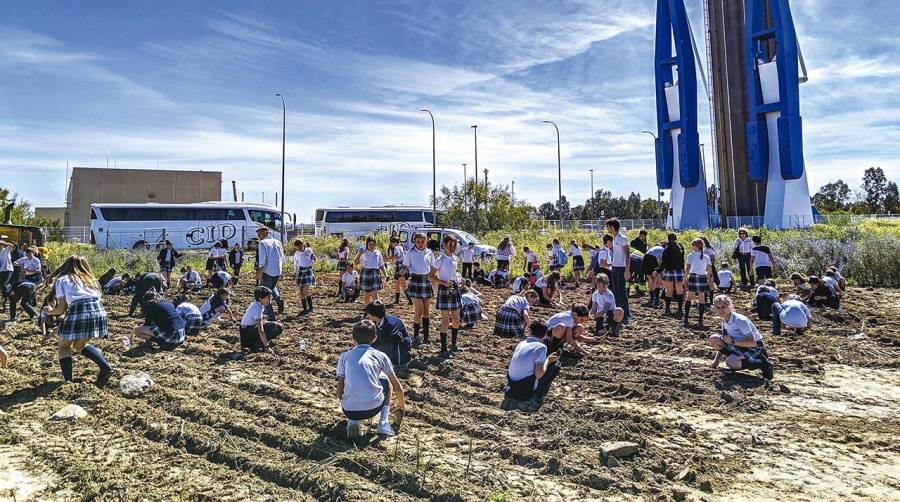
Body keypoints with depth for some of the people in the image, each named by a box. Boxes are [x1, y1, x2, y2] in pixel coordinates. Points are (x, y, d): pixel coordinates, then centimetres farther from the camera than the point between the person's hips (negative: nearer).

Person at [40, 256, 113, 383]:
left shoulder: (62, 280, 18)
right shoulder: (91, 279, 30)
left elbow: (62, 308, 13)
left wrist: (50, 311, 36)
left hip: (79, 311, -4)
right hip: (99, 311, 4)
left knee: (64, 346, 19)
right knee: (79, 345, 25)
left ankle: (68, 381, 3)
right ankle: (105, 367, 5)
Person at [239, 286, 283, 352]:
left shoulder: (257, 303, -2)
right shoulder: (258, 310, -28)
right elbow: (260, 331, -32)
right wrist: (267, 347, -33)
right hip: (247, 332, -9)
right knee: (276, 328, -22)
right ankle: (255, 346, -10)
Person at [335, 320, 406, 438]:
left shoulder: (344, 356, 11)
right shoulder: (380, 356, 9)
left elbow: (339, 390, 8)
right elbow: (397, 387, 17)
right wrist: (401, 404, 37)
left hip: (349, 410, 1)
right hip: (373, 408, -1)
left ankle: (353, 421, 8)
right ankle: (383, 424, 18)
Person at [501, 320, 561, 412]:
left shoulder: (521, 343, 11)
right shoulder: (541, 347, -8)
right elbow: (539, 374, -15)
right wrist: (548, 360, 1)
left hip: (511, 389, 6)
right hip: (526, 390, -6)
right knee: (555, 364, 6)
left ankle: (512, 399, 15)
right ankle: (535, 399, 6)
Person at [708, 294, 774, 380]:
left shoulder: (740, 321, -23)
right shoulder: (724, 322, 1)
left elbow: (752, 342, -27)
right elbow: (723, 342, 8)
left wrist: (733, 341, -31)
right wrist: (717, 360, 0)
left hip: (756, 349, -7)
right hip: (741, 347, 7)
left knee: (731, 362, -32)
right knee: (714, 339, -11)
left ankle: (761, 364, -8)